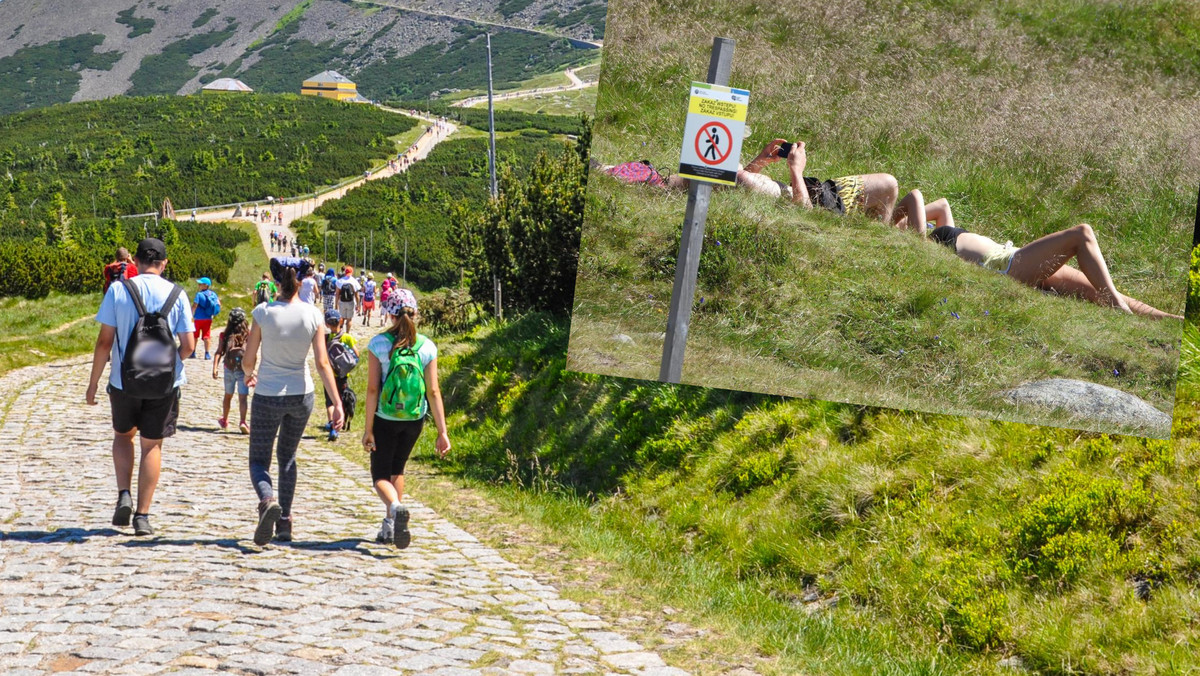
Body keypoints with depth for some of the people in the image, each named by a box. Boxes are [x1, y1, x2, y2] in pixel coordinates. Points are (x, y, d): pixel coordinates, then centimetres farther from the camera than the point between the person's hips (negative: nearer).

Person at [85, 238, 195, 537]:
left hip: (124, 381, 0)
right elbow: (188, 345, -5)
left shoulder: (118, 290, -6)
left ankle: (124, 495, 6)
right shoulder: (176, 294, -4)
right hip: (165, 384, 0)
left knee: (123, 434, 23)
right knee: (152, 445, 11)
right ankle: (143, 516, 8)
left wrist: (93, 383, 1)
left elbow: (105, 341, -7)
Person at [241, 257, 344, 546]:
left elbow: (248, 360, -6)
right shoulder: (313, 315, -7)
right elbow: (322, 363, -9)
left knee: (259, 460, 8)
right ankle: (285, 522, 19)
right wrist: (337, 402, -5)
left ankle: (268, 500, -23)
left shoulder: (263, 312, -11)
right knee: (287, 457, 22)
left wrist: (249, 375, 17)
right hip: (301, 396, 3)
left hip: (267, 396, -2)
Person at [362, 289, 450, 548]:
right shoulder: (426, 347, -6)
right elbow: (433, 391, -7)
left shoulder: (378, 344, -13)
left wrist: (368, 429, -9)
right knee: (397, 469, 24)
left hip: (384, 420, -3)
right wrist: (442, 432, -5)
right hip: (414, 420, 3)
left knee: (380, 475, 7)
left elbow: (372, 389, -14)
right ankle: (389, 526, 25)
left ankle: (396, 508, -24)